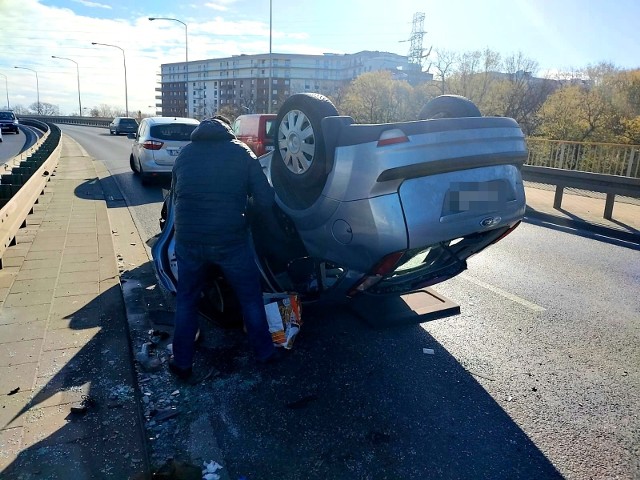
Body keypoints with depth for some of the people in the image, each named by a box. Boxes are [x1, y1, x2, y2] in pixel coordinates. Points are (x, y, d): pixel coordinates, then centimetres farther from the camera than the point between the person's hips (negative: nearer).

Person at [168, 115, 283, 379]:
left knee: (186, 299, 21)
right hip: (231, 239, -2)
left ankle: (182, 362, 29)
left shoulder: (185, 153, 12)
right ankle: (264, 351, 31)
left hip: (188, 239, 3)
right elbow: (265, 200, -1)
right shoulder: (241, 152, 3)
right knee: (250, 296, 17)